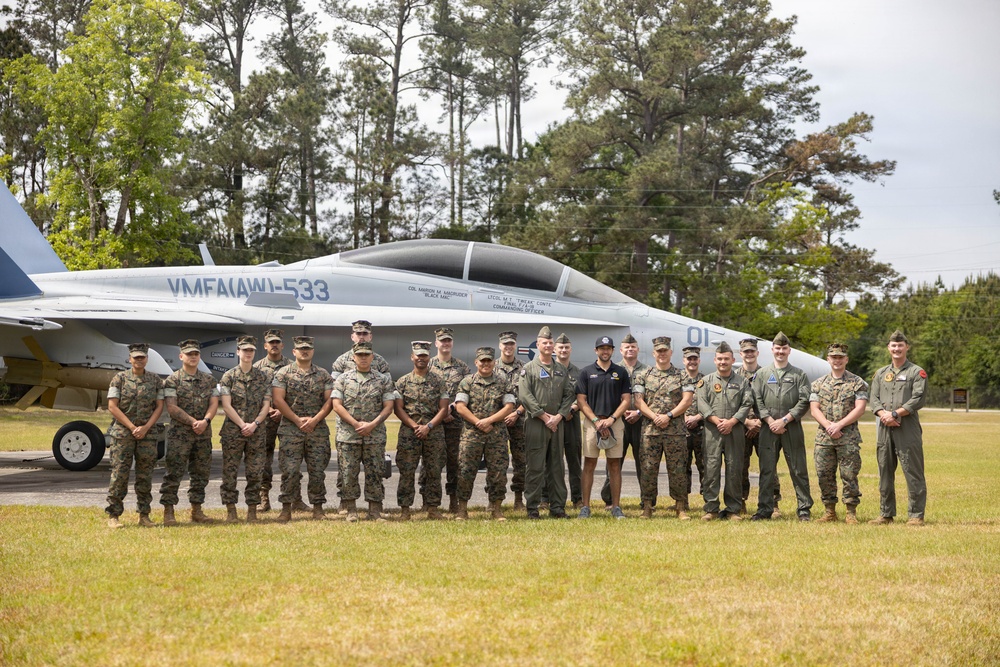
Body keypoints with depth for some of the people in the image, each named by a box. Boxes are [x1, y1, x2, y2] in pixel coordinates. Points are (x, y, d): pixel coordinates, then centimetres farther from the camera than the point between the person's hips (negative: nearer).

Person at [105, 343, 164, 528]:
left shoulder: (155, 380, 8)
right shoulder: (119, 379, 1)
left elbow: (159, 406, 5)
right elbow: (112, 407, -4)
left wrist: (145, 427, -8)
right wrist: (132, 427, -10)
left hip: (148, 433, 2)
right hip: (122, 433, -2)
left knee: (145, 475, 5)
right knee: (119, 473, -5)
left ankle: (144, 515, 12)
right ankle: (113, 515, 0)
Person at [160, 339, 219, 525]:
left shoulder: (209, 379, 12)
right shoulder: (172, 380, -1)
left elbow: (214, 403, 5)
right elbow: (172, 407, -9)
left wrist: (205, 421, -13)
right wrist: (193, 422, -16)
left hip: (203, 433, 4)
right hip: (179, 433, -4)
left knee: (201, 473, 8)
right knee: (174, 473, -7)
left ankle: (196, 510, 16)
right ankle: (168, 511, -4)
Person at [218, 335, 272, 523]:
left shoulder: (263, 376, 8)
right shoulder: (229, 376, 1)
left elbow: (266, 405, 4)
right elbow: (226, 405, -5)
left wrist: (254, 424, -10)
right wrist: (243, 424, -12)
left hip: (256, 432, 2)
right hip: (232, 430, -2)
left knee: (255, 472, 2)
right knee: (230, 472, -1)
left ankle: (252, 510, 10)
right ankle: (231, 511, 5)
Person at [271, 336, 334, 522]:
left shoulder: (323, 374, 10)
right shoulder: (283, 373, 3)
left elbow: (329, 400, 4)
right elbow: (278, 400, -5)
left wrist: (315, 420, -10)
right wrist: (297, 420, -12)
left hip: (318, 430, 2)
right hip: (290, 429, -2)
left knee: (318, 470, 2)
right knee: (290, 470, -5)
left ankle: (318, 507, 12)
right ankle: (286, 508, 2)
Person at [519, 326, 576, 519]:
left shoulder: (562, 370, 14)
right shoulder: (528, 369, 1)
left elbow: (568, 395, 9)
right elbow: (525, 396, -9)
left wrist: (559, 416, -6)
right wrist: (544, 416, -12)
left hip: (557, 423, 4)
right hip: (536, 424, -4)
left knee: (557, 466, 8)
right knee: (535, 467, -4)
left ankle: (557, 507, 13)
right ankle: (532, 507, 0)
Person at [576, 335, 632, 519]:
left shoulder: (621, 372, 9)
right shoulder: (586, 372, 5)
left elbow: (626, 399, 5)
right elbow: (581, 400, 1)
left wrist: (612, 419, -8)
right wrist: (596, 421, -10)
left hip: (615, 422, 1)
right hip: (592, 422, -1)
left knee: (615, 465, 2)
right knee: (589, 464, -1)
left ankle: (616, 506, 7)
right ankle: (585, 506, 1)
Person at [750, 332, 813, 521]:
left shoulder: (799, 375, 6)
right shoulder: (762, 374, 11)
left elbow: (804, 402, -2)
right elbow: (757, 400, 4)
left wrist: (784, 420, -10)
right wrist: (770, 421, -8)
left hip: (792, 428, -1)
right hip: (768, 428, 1)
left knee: (798, 469, 0)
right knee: (767, 470, 3)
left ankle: (804, 509, 6)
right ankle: (764, 509, 8)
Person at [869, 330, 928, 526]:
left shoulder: (917, 372, 3)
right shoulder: (881, 374, 18)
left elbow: (918, 400, -8)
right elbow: (874, 400, 9)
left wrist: (895, 414, -15)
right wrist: (883, 414, -11)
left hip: (907, 429, -5)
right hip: (884, 429, 5)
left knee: (913, 473, -6)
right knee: (885, 474, 8)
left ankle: (916, 515, -3)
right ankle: (886, 514, 16)